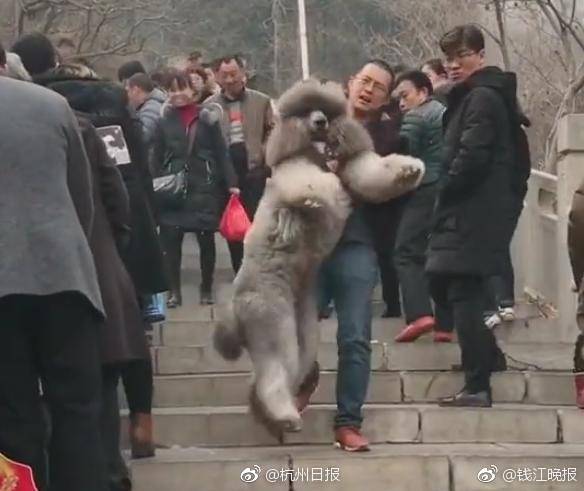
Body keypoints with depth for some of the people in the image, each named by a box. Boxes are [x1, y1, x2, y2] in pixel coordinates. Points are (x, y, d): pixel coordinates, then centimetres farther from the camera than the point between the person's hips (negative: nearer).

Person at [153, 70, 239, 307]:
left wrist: (231, 184, -6)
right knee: (170, 239, -3)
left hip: (204, 187, -1)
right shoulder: (164, 121, 5)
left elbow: (221, 153, 0)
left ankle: (206, 289, 18)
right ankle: (174, 290, 6)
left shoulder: (207, 119, 0)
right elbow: (157, 158, 7)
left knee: (206, 239, 5)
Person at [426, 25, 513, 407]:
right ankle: (486, 353, 28)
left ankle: (478, 387, -8)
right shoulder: (473, 96, 19)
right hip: (468, 213, 10)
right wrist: (448, 201, 10)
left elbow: (471, 158, -22)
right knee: (441, 283, 18)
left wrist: (446, 195, -9)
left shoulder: (482, 98, -13)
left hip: (472, 214, -10)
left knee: (463, 294, -9)